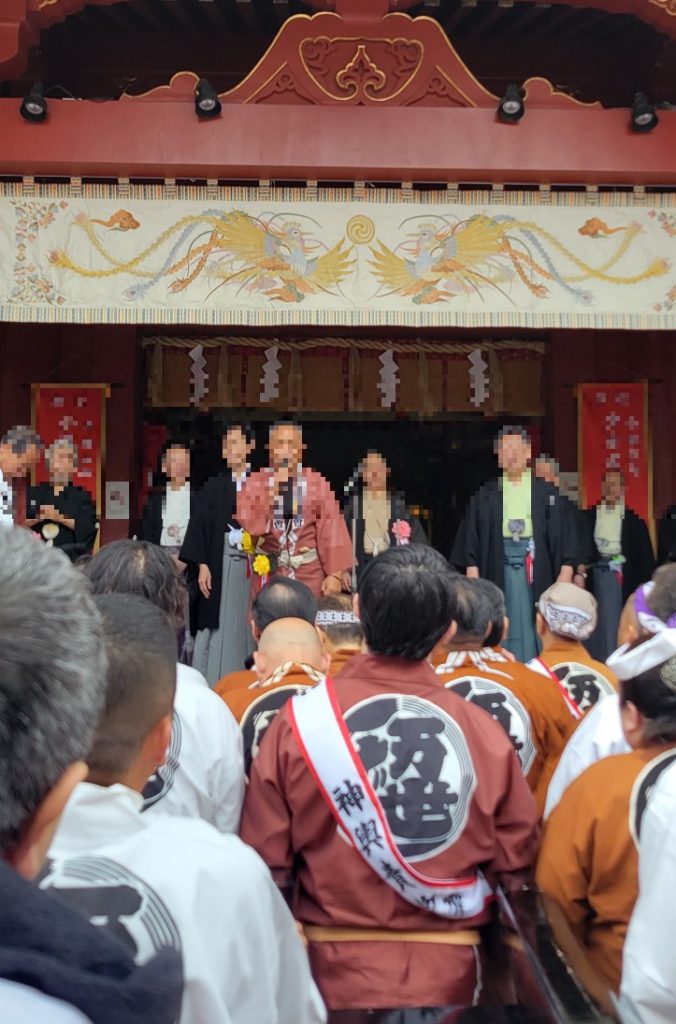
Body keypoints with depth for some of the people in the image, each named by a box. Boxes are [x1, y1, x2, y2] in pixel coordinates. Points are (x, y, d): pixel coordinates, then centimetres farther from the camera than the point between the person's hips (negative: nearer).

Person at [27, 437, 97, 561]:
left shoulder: (82, 495, 4)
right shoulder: (34, 492, 11)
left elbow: (88, 527, -7)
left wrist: (60, 518, -15)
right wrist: (37, 519, -12)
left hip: (71, 556, -2)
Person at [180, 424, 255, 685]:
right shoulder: (214, 486, 10)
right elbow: (200, 525, 6)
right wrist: (202, 565, -3)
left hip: (255, 565, -1)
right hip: (221, 563, 1)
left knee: (249, 624, -1)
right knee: (218, 625, 0)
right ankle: (212, 687, 5)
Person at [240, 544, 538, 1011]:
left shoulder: (300, 718, -16)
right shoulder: (484, 732, -15)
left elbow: (265, 859, -9)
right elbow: (515, 865, -4)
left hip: (335, 963, 0)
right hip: (449, 967, 1)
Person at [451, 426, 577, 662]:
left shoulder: (548, 493, 5)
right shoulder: (485, 496, 6)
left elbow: (565, 537, 2)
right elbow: (471, 540, 3)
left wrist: (565, 580, -7)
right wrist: (473, 580, -5)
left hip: (537, 568, 0)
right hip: (498, 569, 0)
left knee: (536, 626, 2)